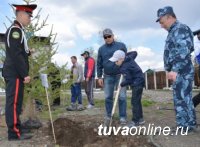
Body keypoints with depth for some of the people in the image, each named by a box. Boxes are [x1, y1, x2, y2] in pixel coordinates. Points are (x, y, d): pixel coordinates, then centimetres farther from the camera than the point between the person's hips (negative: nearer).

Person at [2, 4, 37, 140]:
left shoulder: (18, 30, 20)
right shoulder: (15, 29, -12)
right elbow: (15, 54, -20)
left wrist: (28, 52, 7)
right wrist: (25, 74, -20)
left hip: (15, 73, 10)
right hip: (15, 73, -10)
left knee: (15, 103, 11)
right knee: (14, 103, -5)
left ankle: (15, 130, 19)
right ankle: (15, 133, 1)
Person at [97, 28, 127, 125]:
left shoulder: (121, 46, 1)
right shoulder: (101, 49, 6)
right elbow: (99, 64, 8)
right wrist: (99, 77, 3)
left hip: (120, 75, -2)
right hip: (108, 76, 2)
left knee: (122, 97, -2)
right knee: (108, 97, 4)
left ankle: (123, 117, 6)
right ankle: (108, 117, 15)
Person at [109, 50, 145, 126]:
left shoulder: (124, 68, -23)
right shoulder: (129, 58, 1)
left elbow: (128, 80, -22)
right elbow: (134, 53, 20)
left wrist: (121, 84, -5)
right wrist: (125, 54, 18)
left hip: (137, 83, -11)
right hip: (138, 82, 11)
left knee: (135, 101, -9)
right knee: (137, 101, 15)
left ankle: (135, 121, -6)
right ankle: (140, 118, 23)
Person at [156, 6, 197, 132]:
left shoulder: (180, 29, -10)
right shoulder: (174, 31, 21)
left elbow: (183, 51, -23)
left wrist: (174, 70, -31)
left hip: (181, 72, -10)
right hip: (179, 72, 10)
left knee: (181, 100, -8)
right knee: (184, 99, 14)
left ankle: (184, 127, -1)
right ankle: (190, 125, 24)